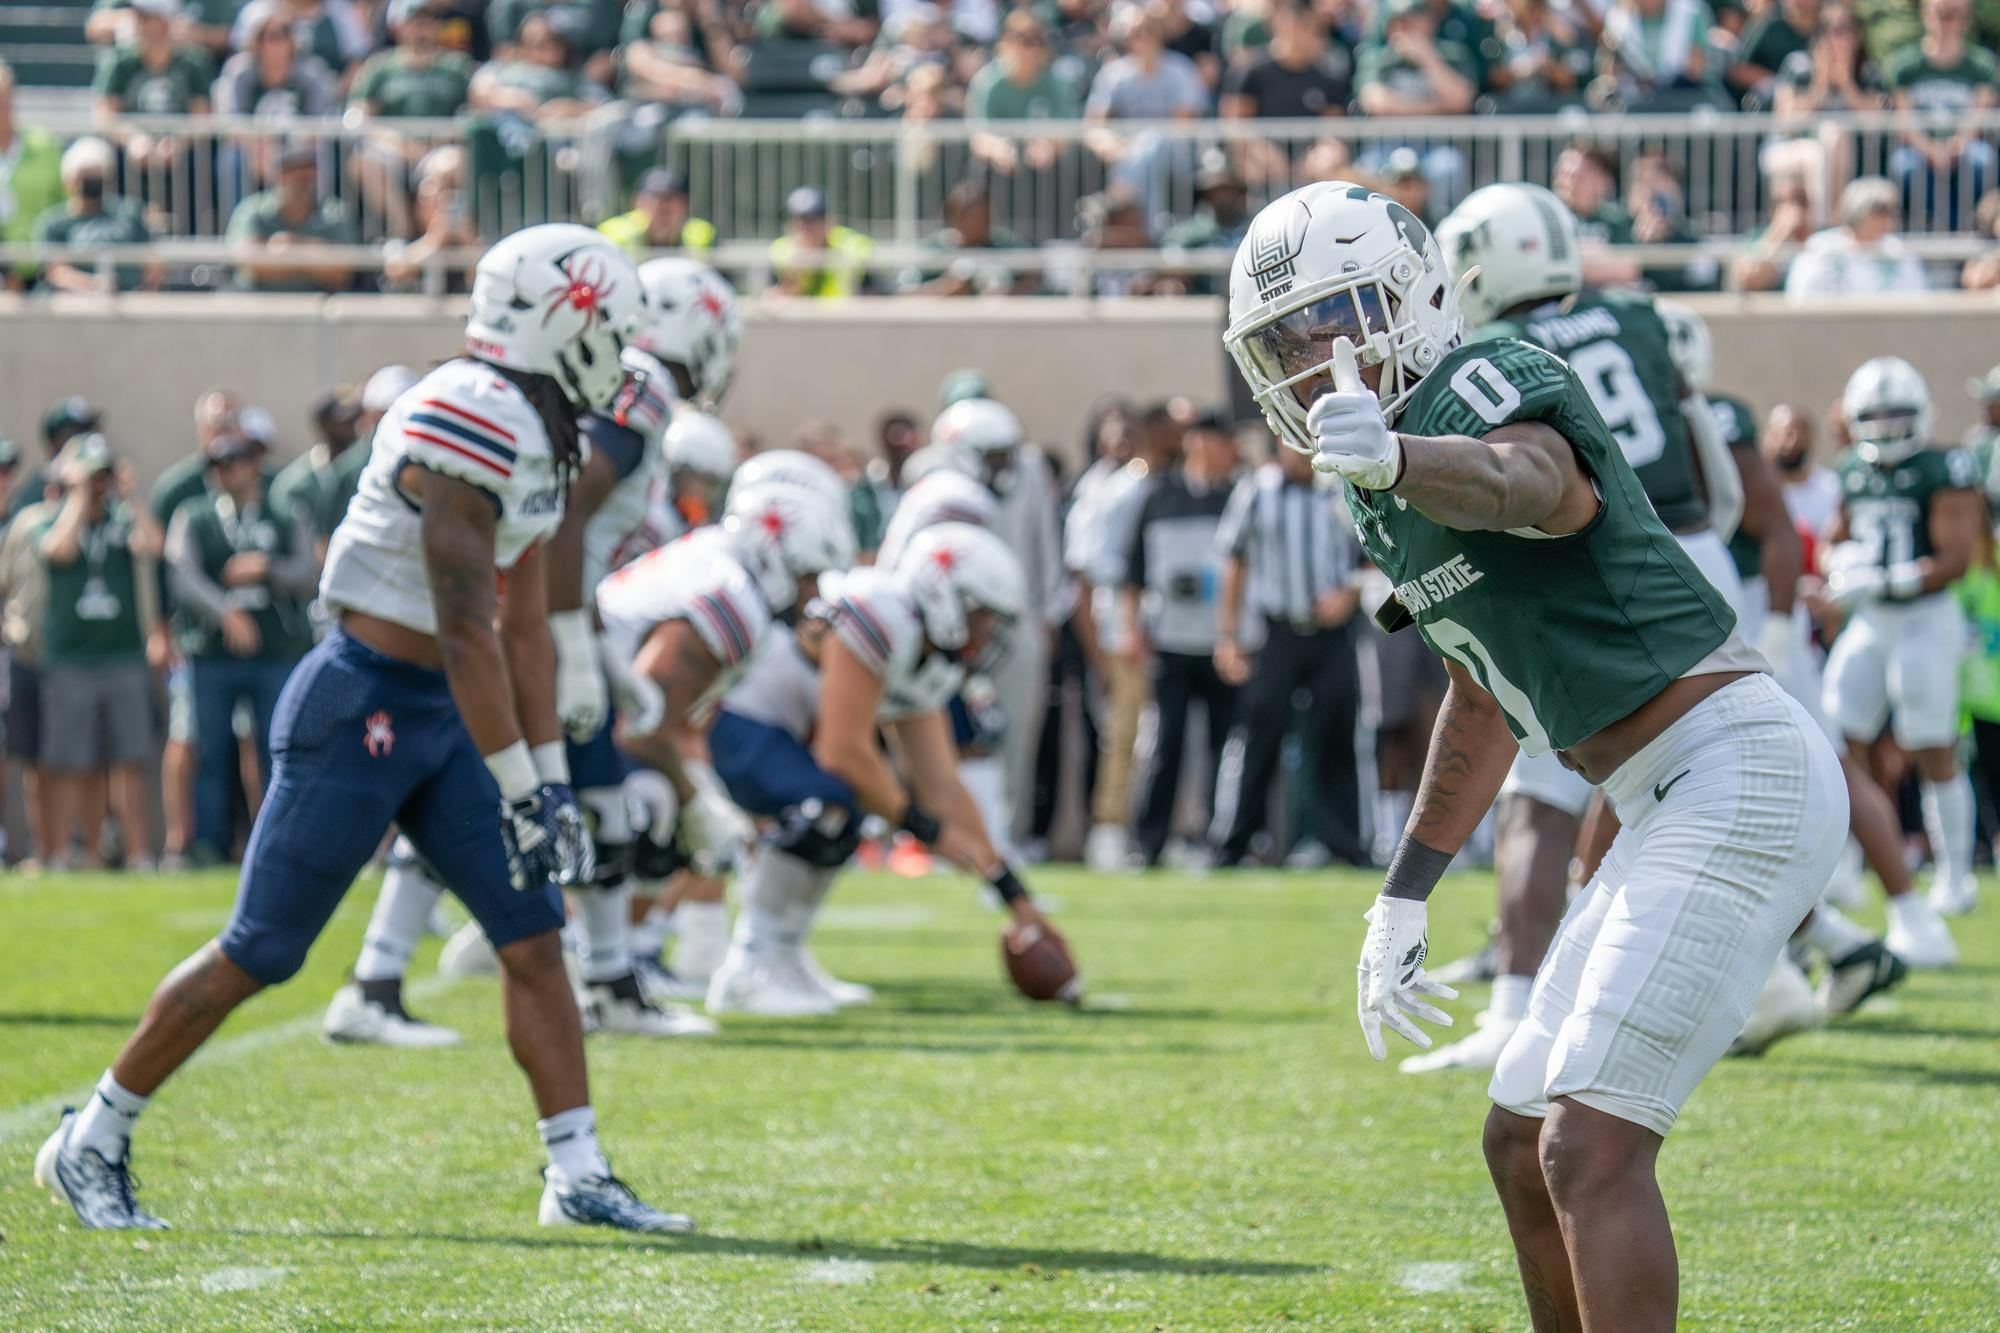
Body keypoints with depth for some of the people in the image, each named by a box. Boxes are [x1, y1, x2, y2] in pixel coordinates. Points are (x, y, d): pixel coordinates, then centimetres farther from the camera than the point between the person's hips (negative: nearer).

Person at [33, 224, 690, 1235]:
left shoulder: (543, 439, 10)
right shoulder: (467, 426, -21)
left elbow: (524, 626, 16)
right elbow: (467, 628, -23)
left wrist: (551, 779, 14)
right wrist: (517, 790, -22)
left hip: (437, 715, 9)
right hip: (362, 705, -9)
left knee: (534, 935, 1)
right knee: (260, 951, -1)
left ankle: (578, 1178, 3)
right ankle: (91, 1143, 12)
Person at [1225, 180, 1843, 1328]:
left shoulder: (1490, 383, -11)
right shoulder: (1392, 505, 18)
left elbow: (1535, 485, -37)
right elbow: (1486, 699, 31)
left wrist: (1394, 458, -57)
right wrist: (1403, 897, 33)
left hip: (1742, 771, -10)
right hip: (1677, 804, 10)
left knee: (1592, 1145, -17)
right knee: (1524, 1145, 16)